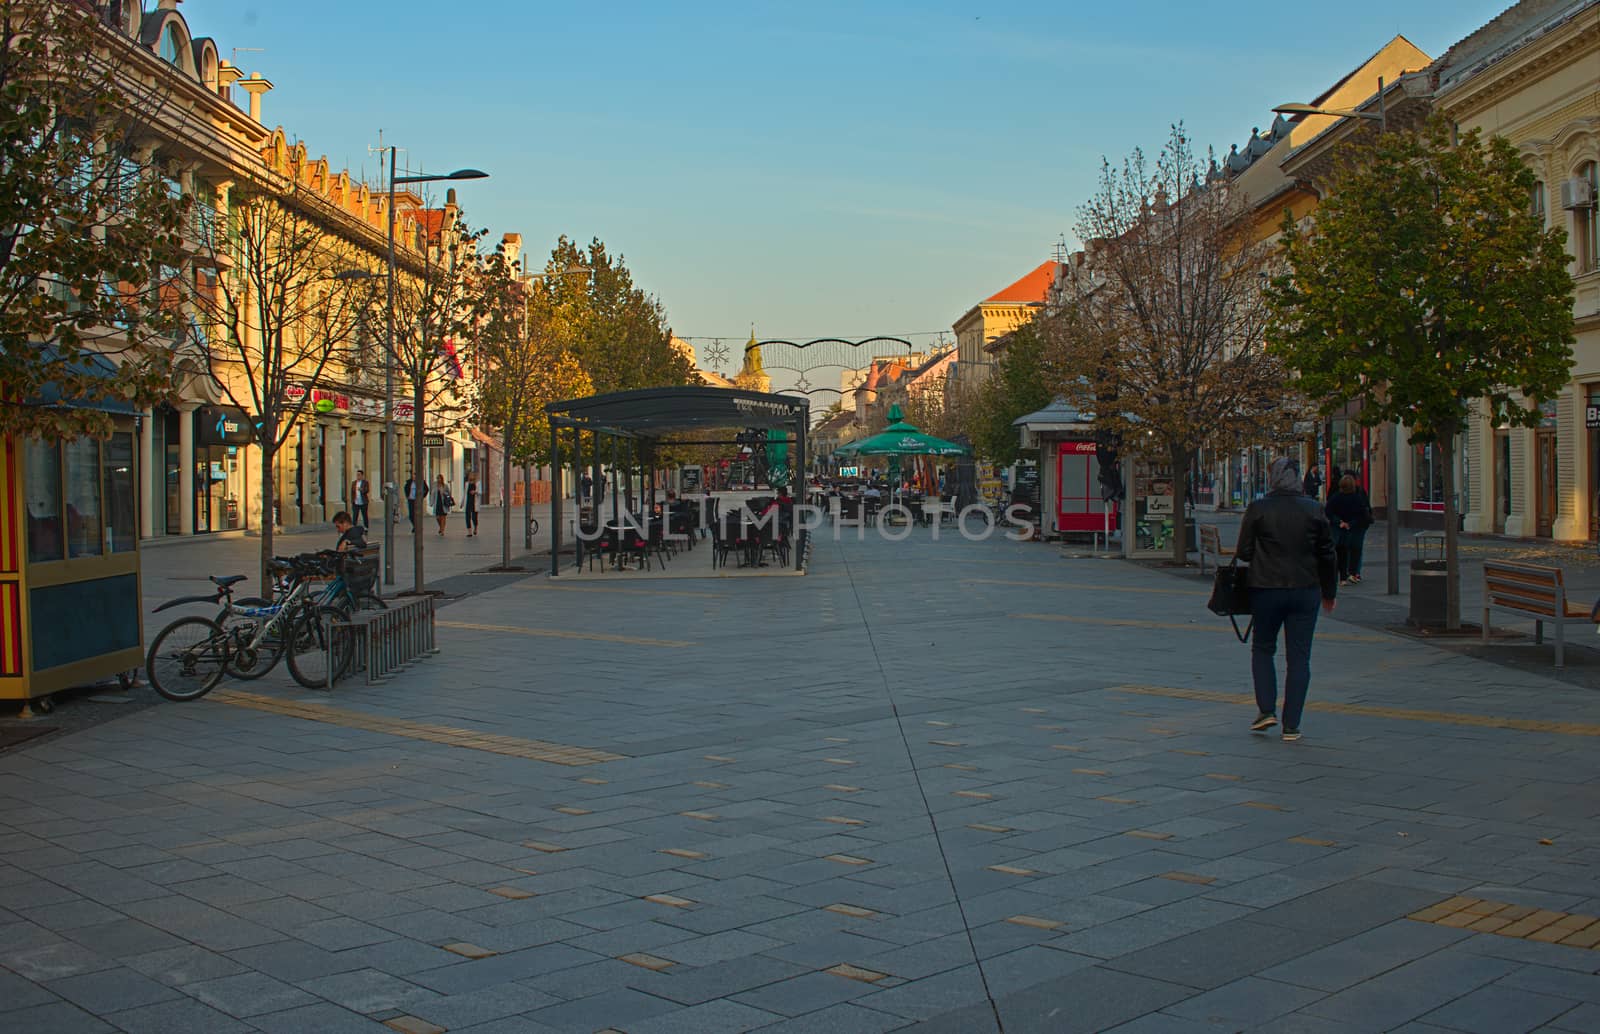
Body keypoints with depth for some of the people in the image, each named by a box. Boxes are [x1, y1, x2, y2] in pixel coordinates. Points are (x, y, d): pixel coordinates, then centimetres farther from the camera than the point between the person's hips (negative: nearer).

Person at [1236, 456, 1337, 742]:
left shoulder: (1258, 509, -7)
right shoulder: (1314, 509, 0)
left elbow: (1243, 552, -5)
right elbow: (1327, 554, 5)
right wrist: (1329, 592, 16)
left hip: (1266, 590, -1)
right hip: (1305, 591, 1)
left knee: (1263, 649, 16)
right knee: (1299, 657, 5)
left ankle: (1266, 710, 4)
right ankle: (1291, 724, 4)